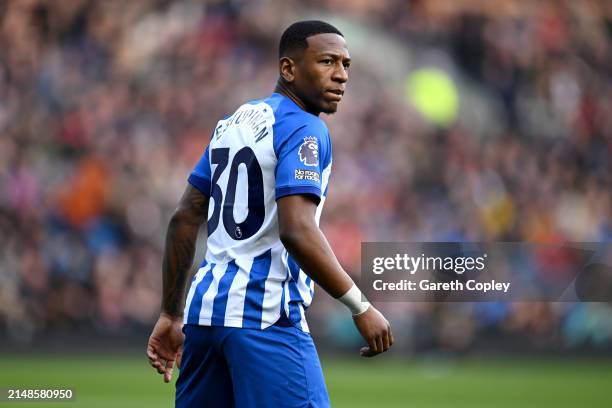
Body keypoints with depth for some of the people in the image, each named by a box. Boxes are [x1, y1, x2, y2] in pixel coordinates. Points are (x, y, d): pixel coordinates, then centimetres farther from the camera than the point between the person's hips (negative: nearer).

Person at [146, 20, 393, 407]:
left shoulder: (233, 124, 17)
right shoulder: (303, 129, -9)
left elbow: (184, 221, 19)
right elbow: (296, 231, -22)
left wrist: (171, 315, 23)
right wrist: (360, 307, -17)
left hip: (205, 307, 9)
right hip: (264, 317, -9)